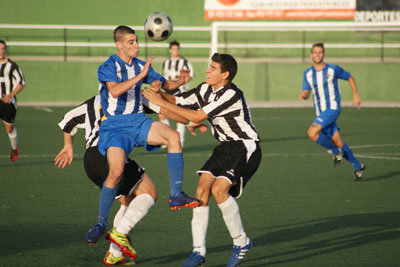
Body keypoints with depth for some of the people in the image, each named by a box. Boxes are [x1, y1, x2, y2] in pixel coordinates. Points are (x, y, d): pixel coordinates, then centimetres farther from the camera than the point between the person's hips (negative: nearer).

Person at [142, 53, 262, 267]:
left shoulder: (231, 95, -23)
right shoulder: (206, 89, 3)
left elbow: (198, 116, -24)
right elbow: (178, 101, 12)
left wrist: (163, 103, -20)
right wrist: (160, 94, -9)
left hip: (246, 147, -8)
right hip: (225, 147, 8)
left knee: (219, 189, -24)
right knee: (202, 188, -8)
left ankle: (241, 242, -4)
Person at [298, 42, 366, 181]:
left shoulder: (333, 69, -5)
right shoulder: (308, 73, 6)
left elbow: (350, 78, 9)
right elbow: (307, 92, 9)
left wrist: (355, 96, 7)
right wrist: (303, 95, -15)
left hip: (332, 109, -5)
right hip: (320, 112, 5)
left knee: (312, 133, -24)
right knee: (337, 142, 8)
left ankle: (335, 151, -4)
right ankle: (358, 167, 23)